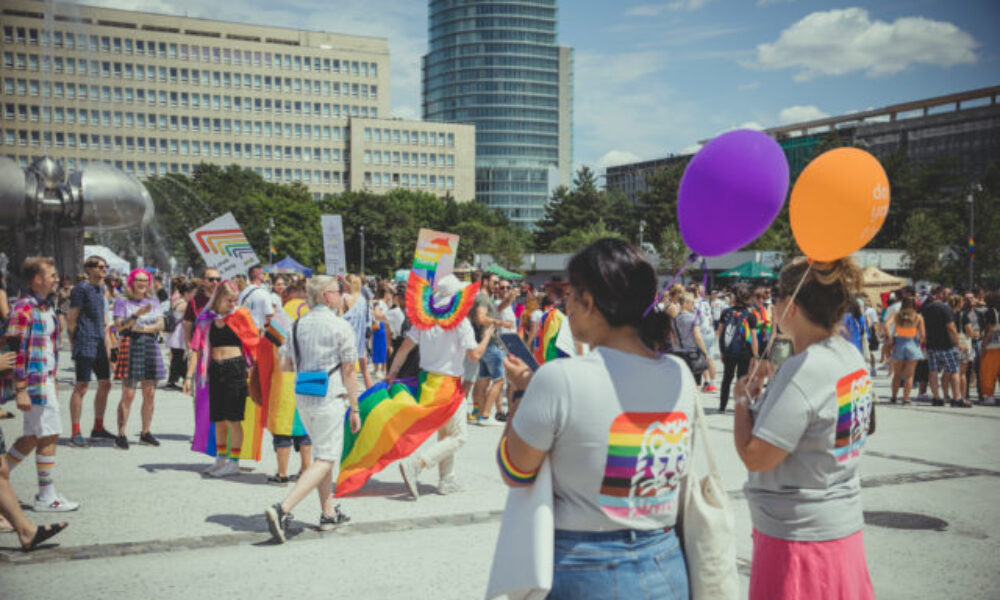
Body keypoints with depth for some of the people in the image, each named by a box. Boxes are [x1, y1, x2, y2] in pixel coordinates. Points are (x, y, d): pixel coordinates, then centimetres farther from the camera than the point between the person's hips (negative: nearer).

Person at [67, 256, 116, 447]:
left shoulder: (100, 288, 17)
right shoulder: (81, 288, -8)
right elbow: (71, 319, -11)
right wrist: (75, 342, -12)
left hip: (99, 345, 9)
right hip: (85, 345, -9)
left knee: (105, 384, 11)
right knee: (81, 386, -8)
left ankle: (98, 428, 22)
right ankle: (75, 433, -4)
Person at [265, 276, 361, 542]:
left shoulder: (299, 324, 8)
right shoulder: (340, 327, -9)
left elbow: (285, 365, 10)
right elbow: (348, 372, -7)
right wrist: (355, 408, -1)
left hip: (302, 398, 7)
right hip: (329, 399, -7)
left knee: (322, 455, 20)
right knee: (325, 460, -4)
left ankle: (328, 513, 27)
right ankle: (282, 509, -18)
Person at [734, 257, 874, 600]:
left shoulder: (802, 371, -24)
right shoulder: (852, 358, 5)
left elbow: (754, 456, -22)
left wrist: (743, 399, -8)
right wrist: (767, 391, 10)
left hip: (799, 534, -9)